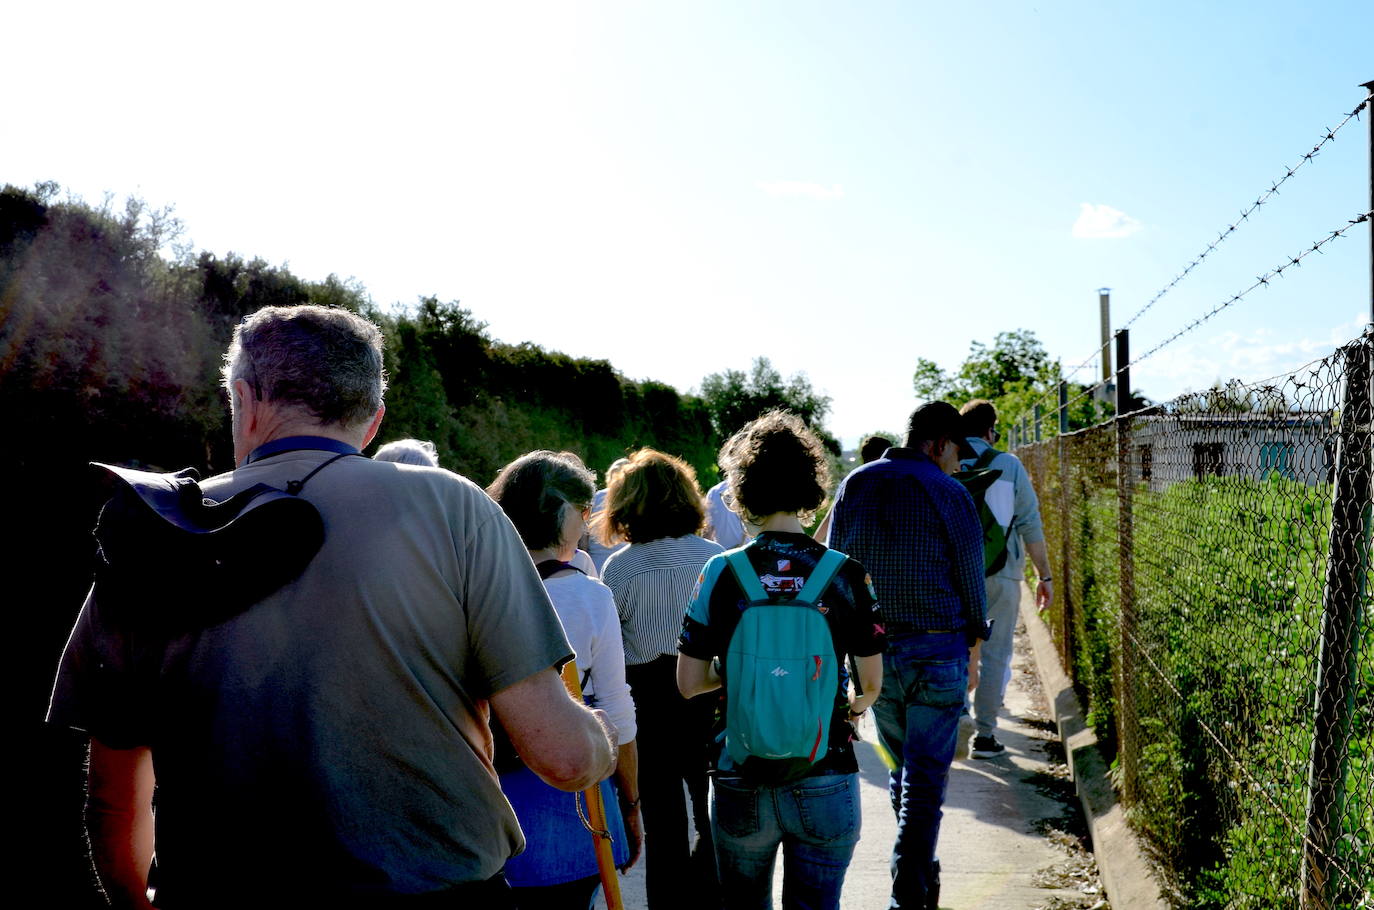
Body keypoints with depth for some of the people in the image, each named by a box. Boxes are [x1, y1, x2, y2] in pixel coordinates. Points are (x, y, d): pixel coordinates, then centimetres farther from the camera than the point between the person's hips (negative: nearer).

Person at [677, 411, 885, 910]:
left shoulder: (720, 573, -8)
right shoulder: (846, 574, -8)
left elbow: (689, 683, -5)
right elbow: (872, 685, 0)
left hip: (740, 781, 0)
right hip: (825, 780, 0)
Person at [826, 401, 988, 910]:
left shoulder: (853, 486, 4)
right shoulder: (948, 493, -8)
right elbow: (970, 577, -2)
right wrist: (973, 648, 11)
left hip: (871, 648, 4)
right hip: (936, 648, -4)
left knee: (902, 765, 20)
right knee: (927, 774, 2)